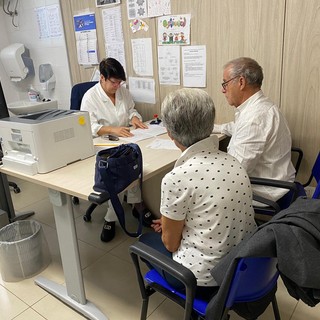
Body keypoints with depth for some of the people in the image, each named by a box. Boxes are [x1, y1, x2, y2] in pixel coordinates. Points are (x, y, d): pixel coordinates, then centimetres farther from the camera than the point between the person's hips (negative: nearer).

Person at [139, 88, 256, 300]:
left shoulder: (177, 178, -26)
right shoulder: (233, 163, -5)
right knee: (161, 231, 27)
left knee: (146, 241, 21)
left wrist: (167, 226, 10)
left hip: (206, 276, -6)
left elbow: (170, 243, -12)